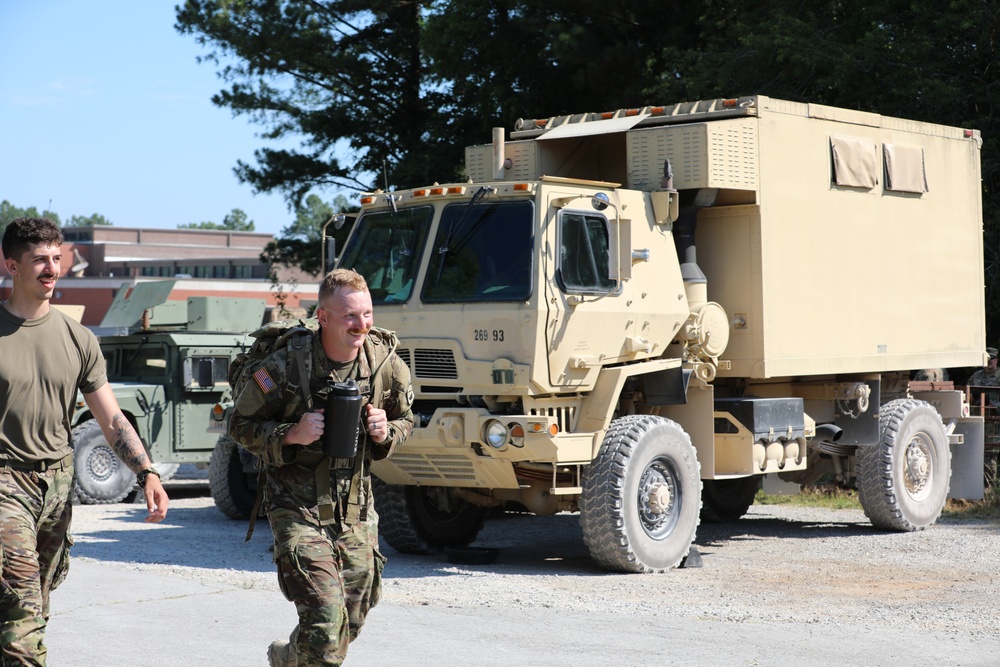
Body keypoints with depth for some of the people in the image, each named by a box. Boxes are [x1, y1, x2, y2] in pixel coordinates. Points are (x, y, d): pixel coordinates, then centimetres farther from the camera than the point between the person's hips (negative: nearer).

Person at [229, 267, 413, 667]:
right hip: (298, 509, -5)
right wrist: (292, 435, -22)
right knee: (326, 617, -18)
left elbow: (404, 420, 14)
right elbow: (241, 426, -5)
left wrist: (386, 433, -9)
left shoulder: (386, 364, -3)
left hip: (356, 510, 5)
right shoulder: (285, 366, -16)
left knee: (351, 621, 15)